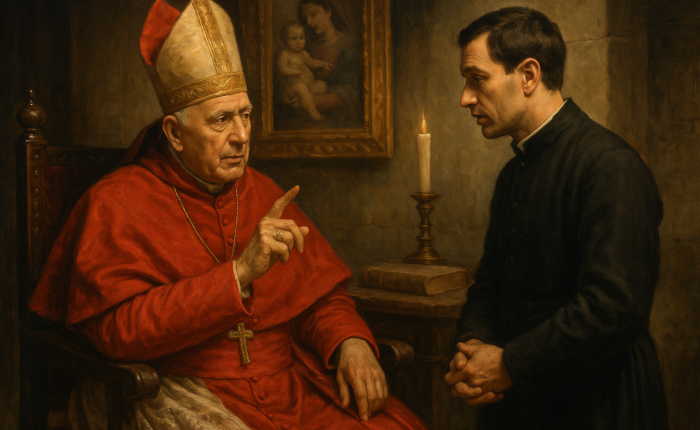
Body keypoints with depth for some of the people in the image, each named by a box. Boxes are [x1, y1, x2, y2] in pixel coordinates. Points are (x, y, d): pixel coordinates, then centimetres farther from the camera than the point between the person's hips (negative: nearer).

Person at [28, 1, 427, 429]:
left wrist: (351, 343, -9)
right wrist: (239, 273, -24)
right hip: (172, 391, -3)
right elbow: (117, 330, -16)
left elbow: (322, 294, 13)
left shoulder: (263, 193, 11)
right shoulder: (115, 203, -5)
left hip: (287, 383, 3)